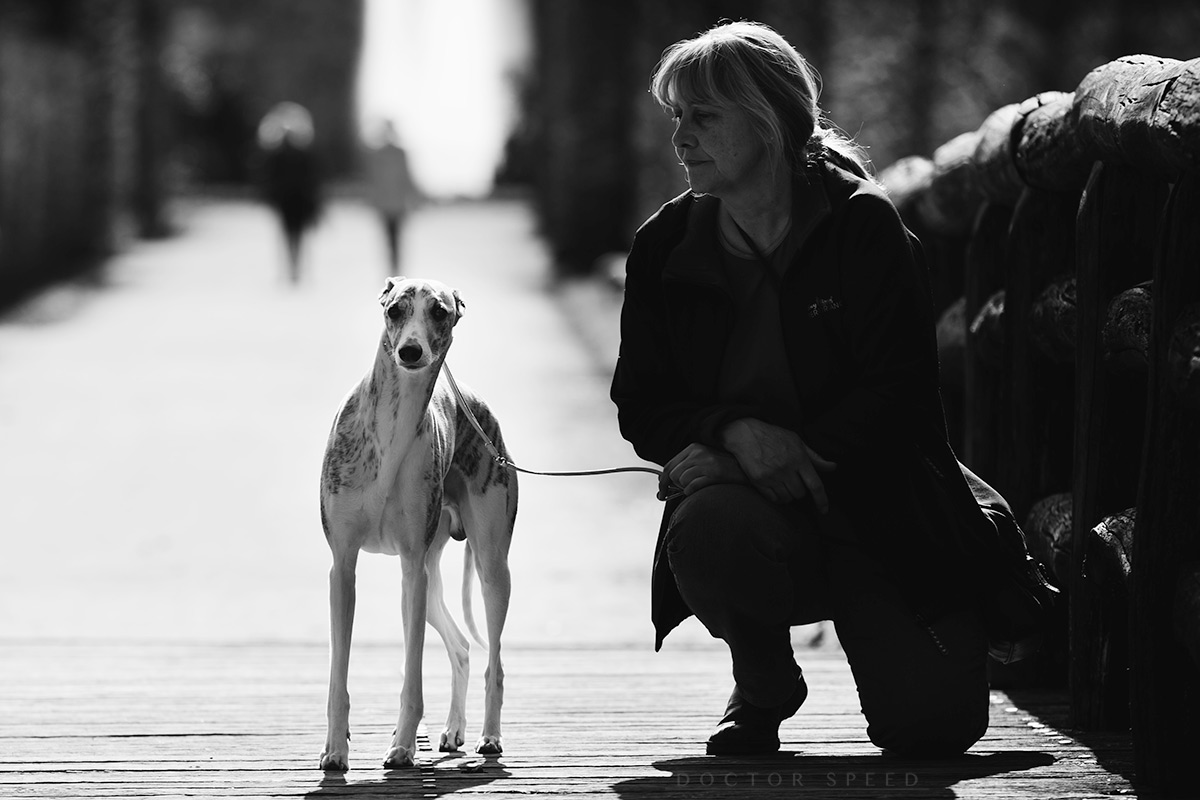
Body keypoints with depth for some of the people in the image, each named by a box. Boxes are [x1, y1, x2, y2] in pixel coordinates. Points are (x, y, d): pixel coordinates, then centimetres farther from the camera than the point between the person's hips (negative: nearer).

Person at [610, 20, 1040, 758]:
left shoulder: (865, 227, -6)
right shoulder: (664, 248, 3)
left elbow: (901, 393, -11)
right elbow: (642, 406, 2)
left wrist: (802, 451, -25)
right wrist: (733, 430, -20)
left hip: (875, 504, -1)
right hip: (749, 500, 1)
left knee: (933, 722, -15)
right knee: (705, 529, -37)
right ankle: (763, 689, -3)